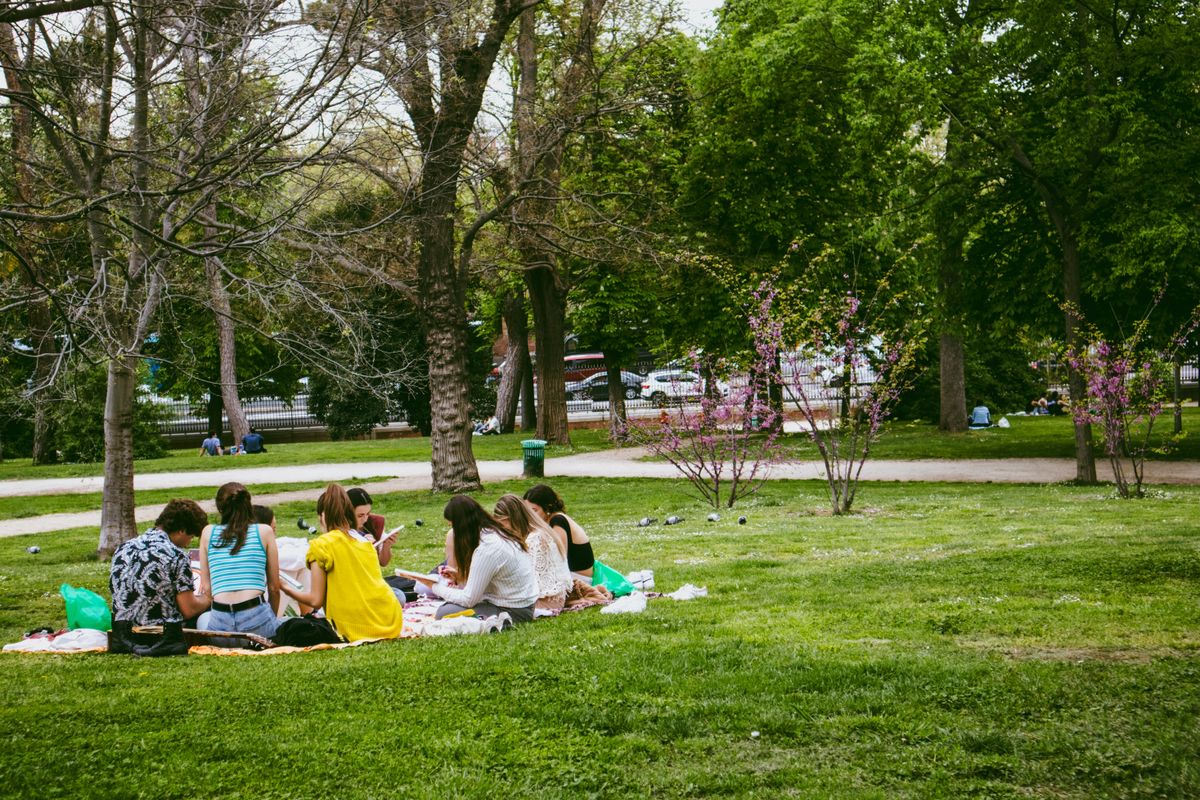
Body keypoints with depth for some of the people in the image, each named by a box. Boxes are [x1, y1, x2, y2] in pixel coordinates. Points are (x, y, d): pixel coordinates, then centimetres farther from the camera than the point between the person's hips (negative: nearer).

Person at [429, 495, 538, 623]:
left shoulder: (487, 550, -24)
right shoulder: (497, 533, 4)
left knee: (443, 613, -15)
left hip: (513, 612, -9)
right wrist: (460, 576, 9)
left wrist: (437, 588, -4)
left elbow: (469, 599, -18)